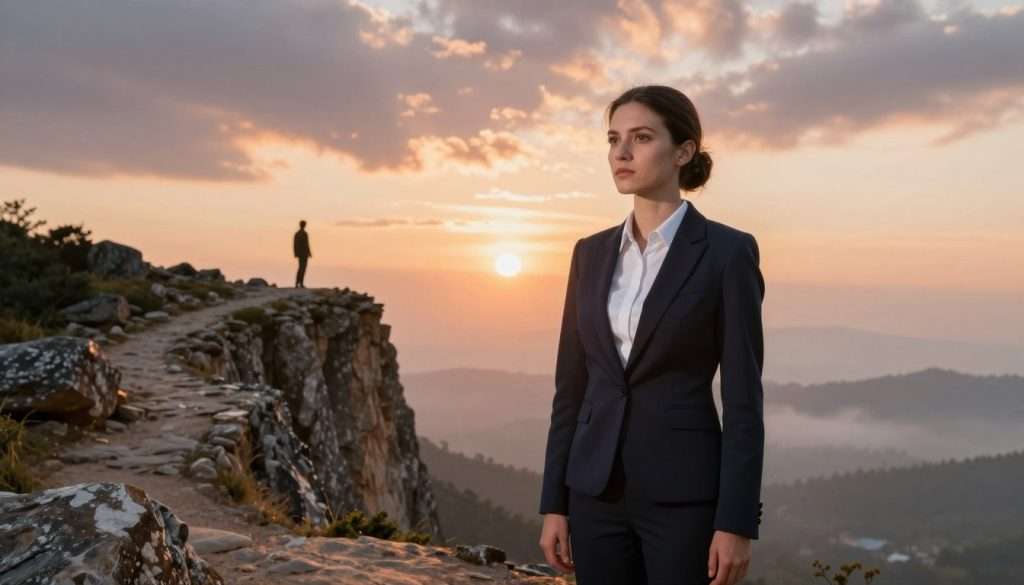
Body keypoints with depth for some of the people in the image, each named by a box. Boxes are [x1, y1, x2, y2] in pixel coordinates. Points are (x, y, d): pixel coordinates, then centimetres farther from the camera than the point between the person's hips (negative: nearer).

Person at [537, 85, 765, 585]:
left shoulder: (728, 251, -7)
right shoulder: (591, 253, 7)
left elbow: (743, 396, -9)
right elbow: (571, 385, 8)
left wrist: (737, 522, -11)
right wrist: (554, 503, 6)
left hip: (684, 491, -4)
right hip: (599, 487, 5)